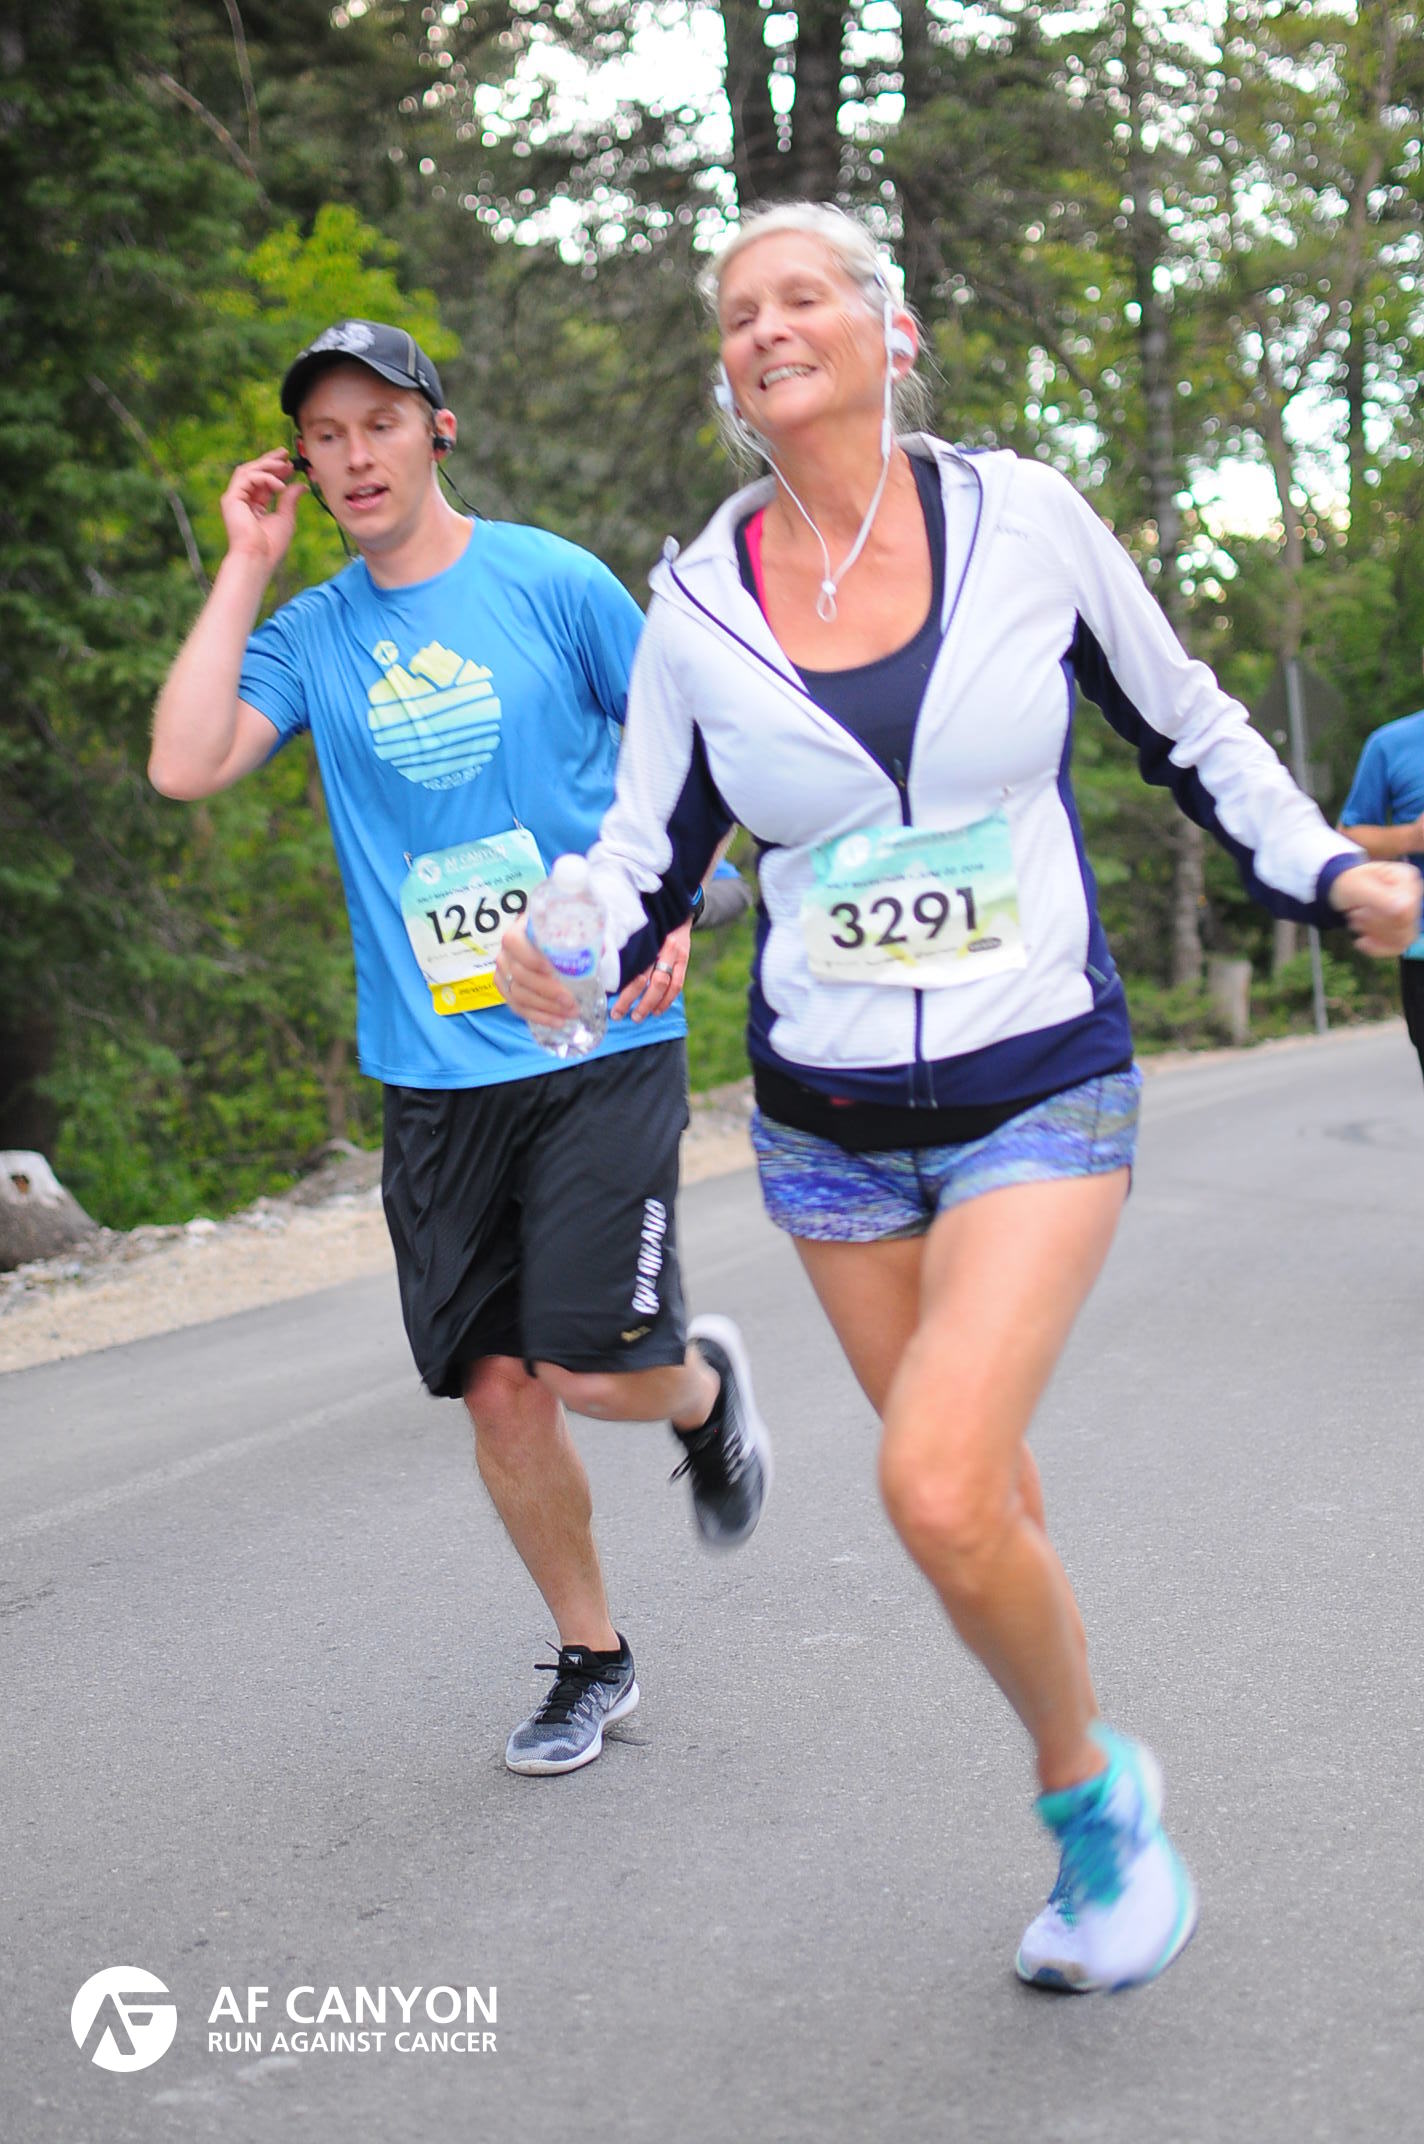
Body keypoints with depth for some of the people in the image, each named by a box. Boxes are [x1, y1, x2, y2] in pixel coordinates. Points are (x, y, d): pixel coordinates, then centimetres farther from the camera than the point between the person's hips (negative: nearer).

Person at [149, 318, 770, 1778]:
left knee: (595, 1366, -11)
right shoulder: (310, 634, 7)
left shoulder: (552, 583, 0)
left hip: (601, 1042, -3)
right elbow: (183, 767, -9)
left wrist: (671, 908, -7)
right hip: (436, 1069, 3)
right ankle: (590, 1658, 24)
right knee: (497, 1388, 4)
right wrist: (246, 565, -4)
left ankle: (705, 1386, 26)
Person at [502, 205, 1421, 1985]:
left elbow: (1185, 730, 8)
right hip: (826, 1121, 3)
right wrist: (568, 944, -17)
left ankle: (1083, 1784, 8)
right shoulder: (697, 605, -2)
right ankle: (1102, 1817, 36)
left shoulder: (1021, 520, -6)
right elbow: (647, 853, 5)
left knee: (938, 1490, -20)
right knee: (979, 1493, 13)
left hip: (1040, 1097, -3)